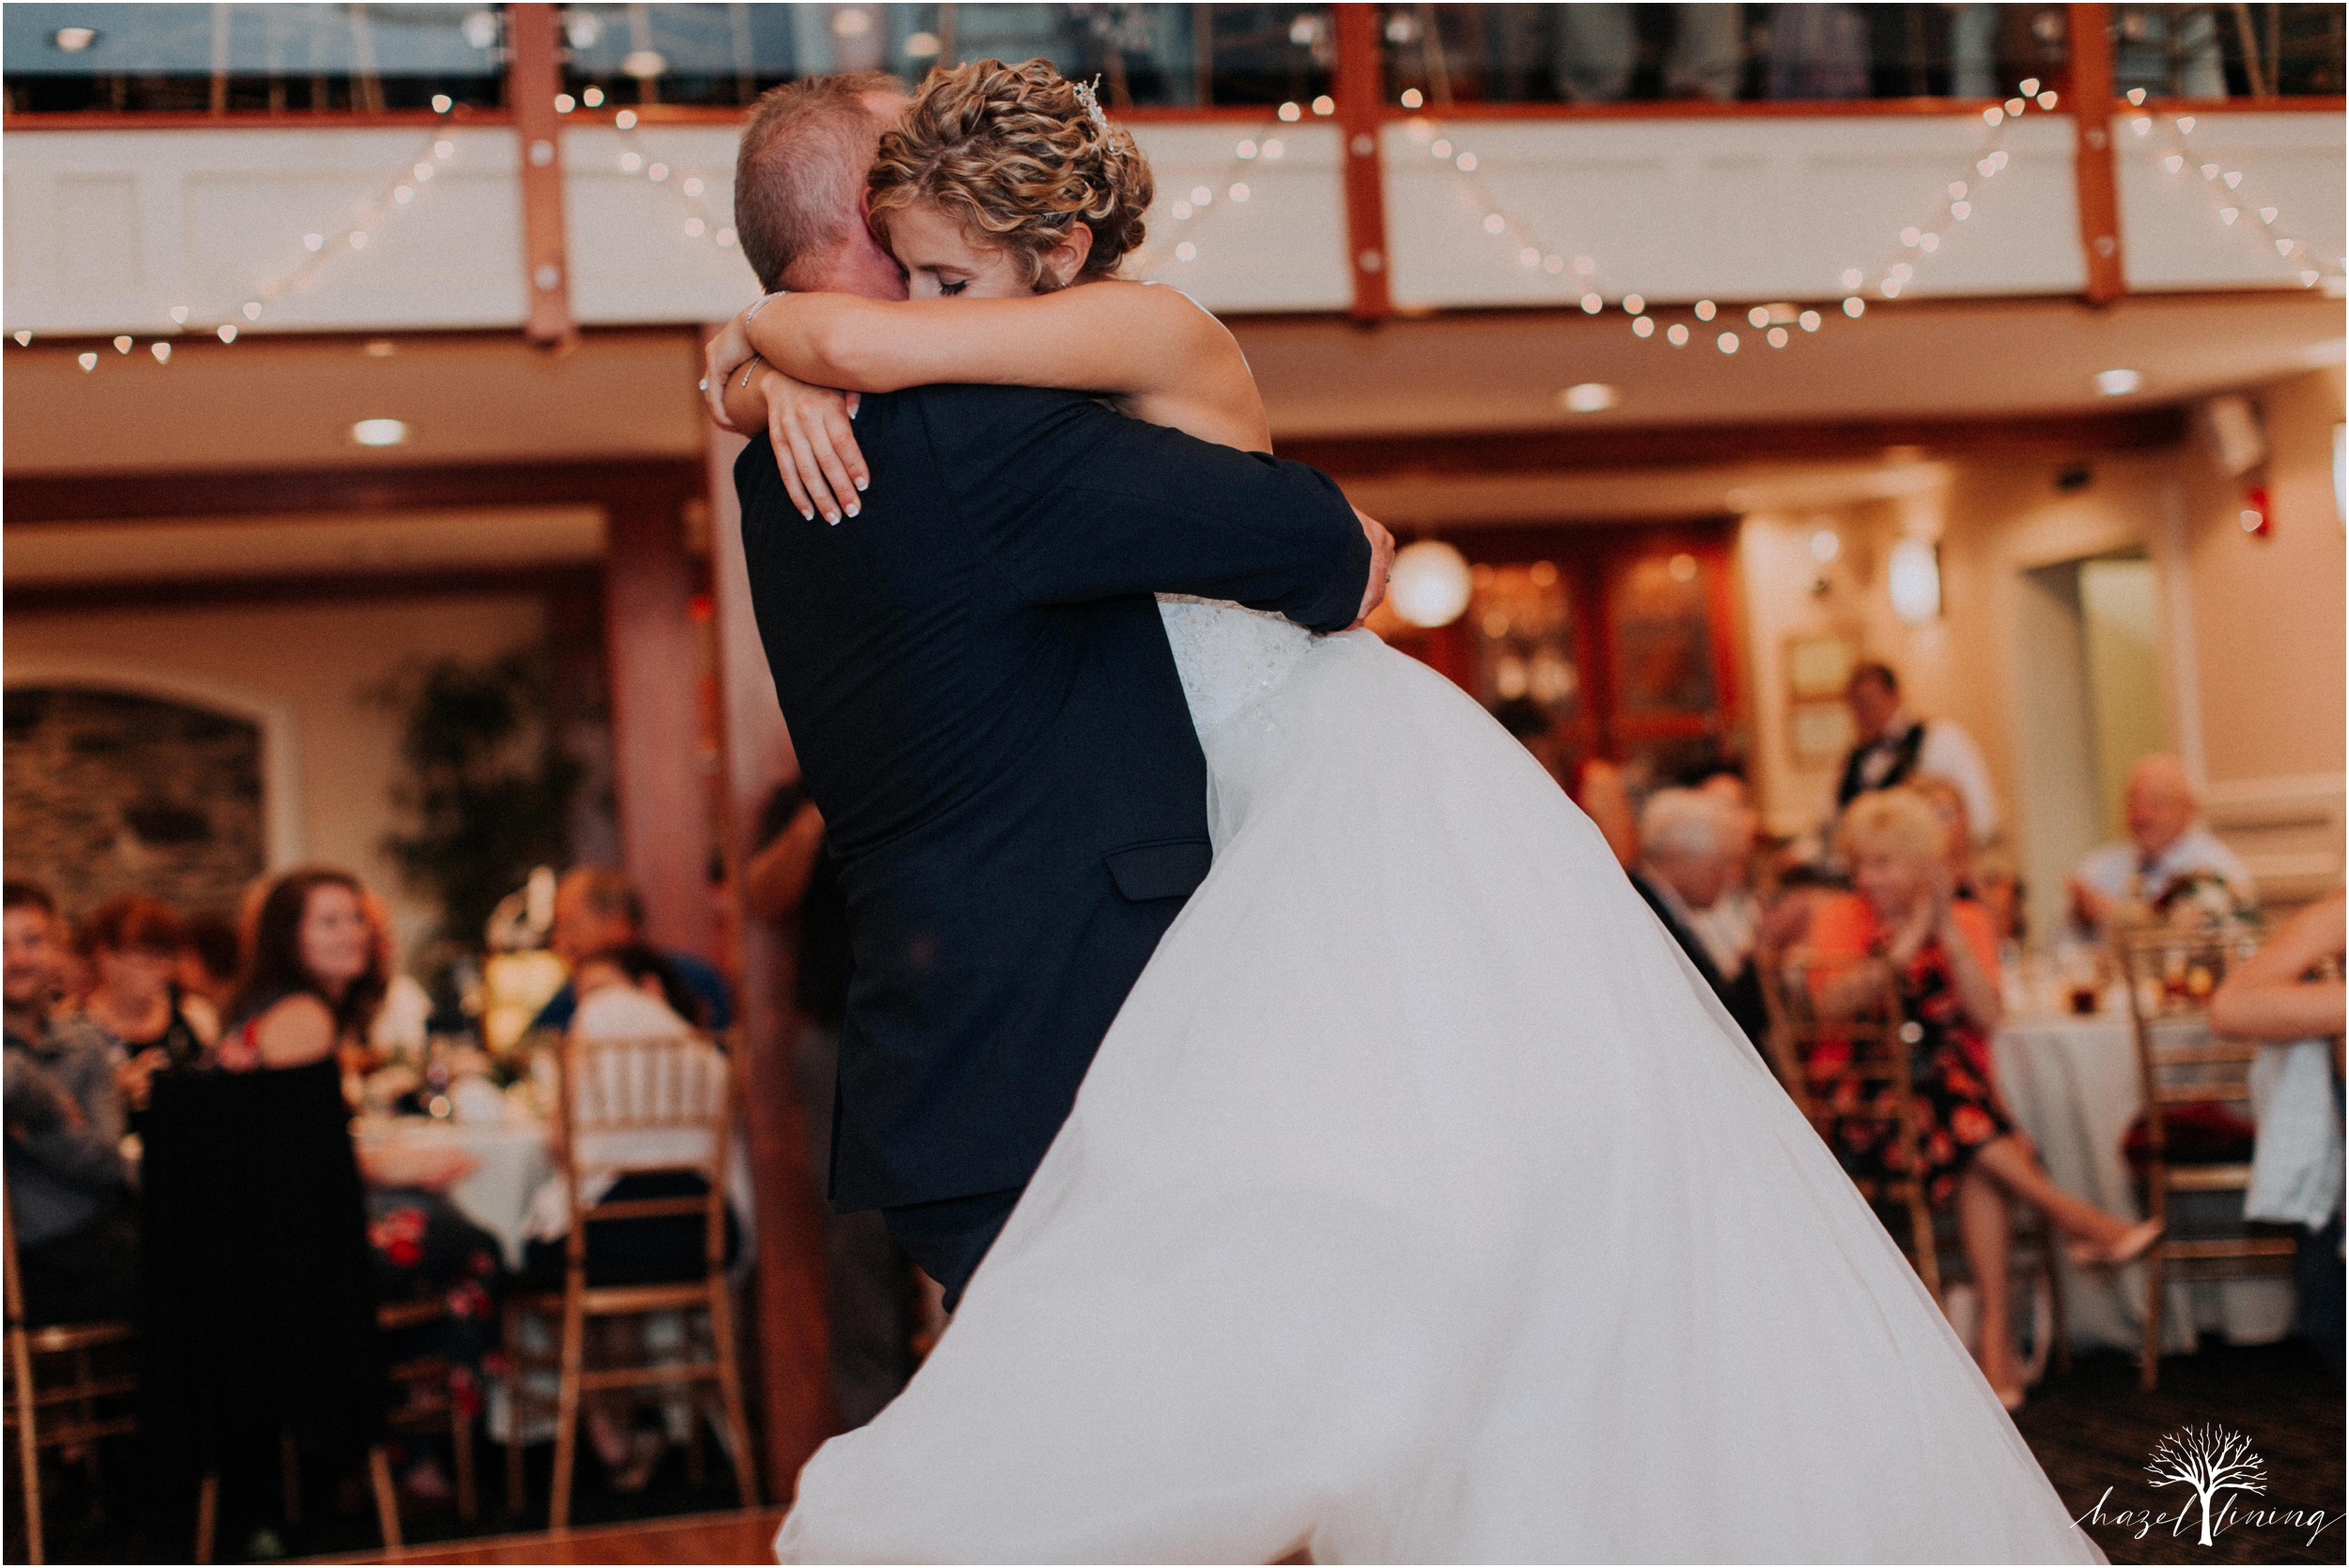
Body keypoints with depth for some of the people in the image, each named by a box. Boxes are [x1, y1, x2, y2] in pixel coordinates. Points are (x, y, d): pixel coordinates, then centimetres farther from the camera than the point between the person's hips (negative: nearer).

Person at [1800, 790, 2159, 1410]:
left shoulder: (1968, 920, 9)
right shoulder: (1839, 918, 4)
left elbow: (1987, 1017, -7)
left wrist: (1949, 930, -12)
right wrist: (1911, 937, -15)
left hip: (1953, 1089, 2)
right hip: (1864, 1097, -2)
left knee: (1976, 1164, -32)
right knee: (1969, 1128, -33)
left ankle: (1997, 1330, -28)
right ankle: (2076, 1216, -22)